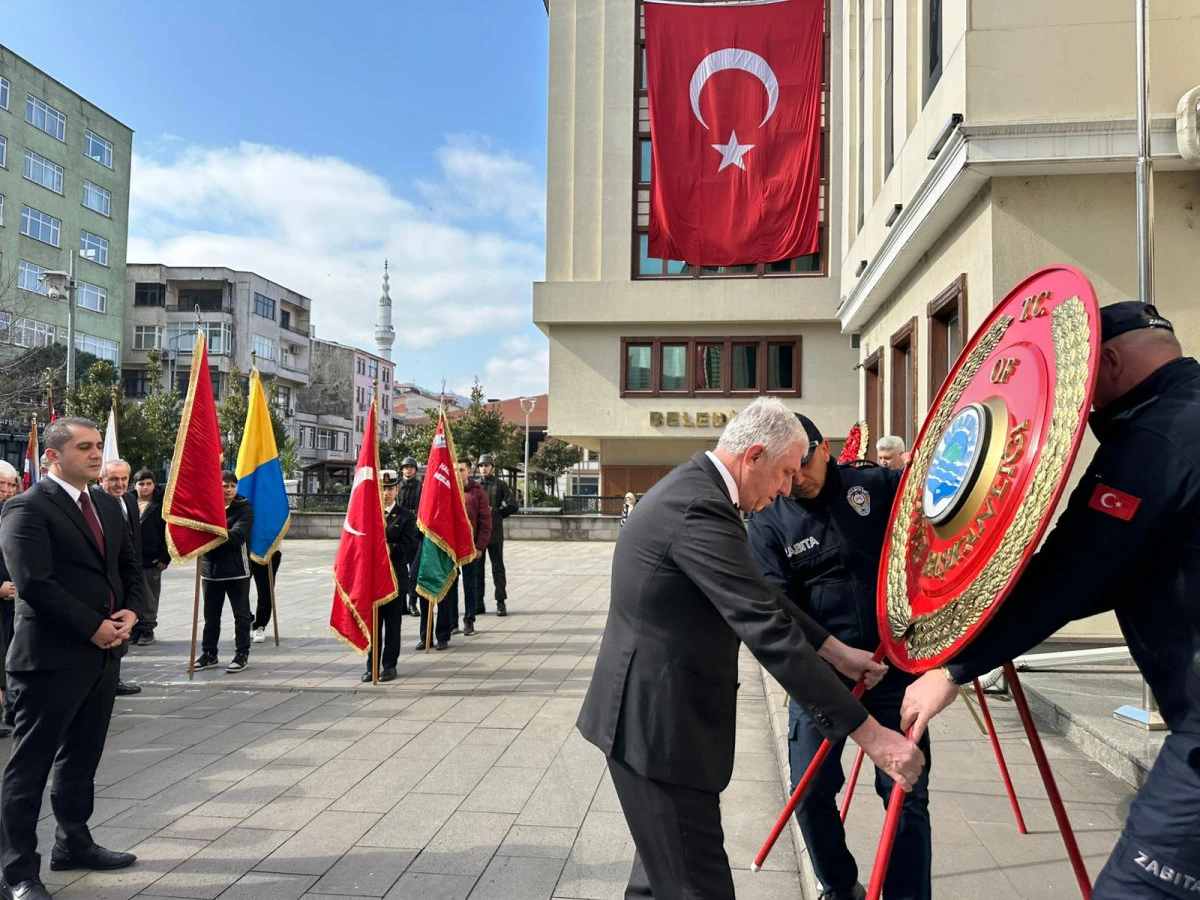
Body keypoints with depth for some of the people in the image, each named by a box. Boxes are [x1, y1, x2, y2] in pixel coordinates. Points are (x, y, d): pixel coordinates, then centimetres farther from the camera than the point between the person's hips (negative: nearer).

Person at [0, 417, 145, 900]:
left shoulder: (107, 505, 12)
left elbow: (129, 566, 16)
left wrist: (130, 612, -2)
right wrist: (93, 627, -18)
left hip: (104, 651, 8)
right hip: (51, 656, -8)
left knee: (82, 756, 19)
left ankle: (73, 842, 34)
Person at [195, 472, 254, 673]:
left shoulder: (244, 508, -4)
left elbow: (236, 536, -16)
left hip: (236, 569, -4)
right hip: (210, 568, 4)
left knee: (241, 614, 4)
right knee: (211, 614, 13)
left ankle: (242, 653, 14)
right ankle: (209, 653, 25)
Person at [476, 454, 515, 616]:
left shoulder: (500, 484, 2)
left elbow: (512, 506, -1)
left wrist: (496, 514, -1)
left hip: (495, 533, -3)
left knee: (498, 567, 2)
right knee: (477, 567, 6)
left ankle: (501, 602, 6)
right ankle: (478, 602, 14)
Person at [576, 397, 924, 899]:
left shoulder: (694, 487, 9)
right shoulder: (699, 508, -25)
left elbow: (759, 596, 16)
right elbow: (767, 630, -27)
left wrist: (836, 651, 15)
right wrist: (871, 735, -23)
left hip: (655, 711, 11)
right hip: (658, 722, -11)